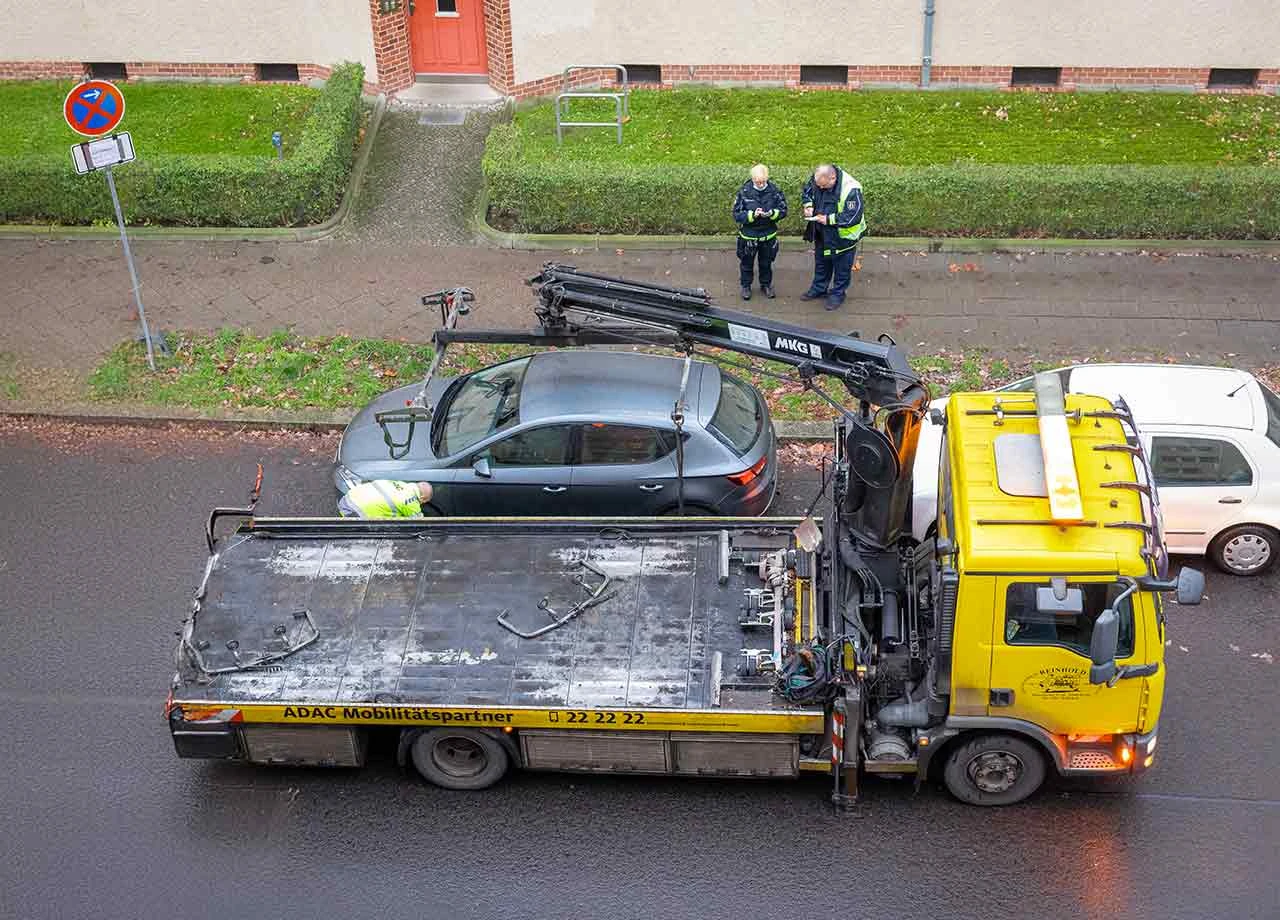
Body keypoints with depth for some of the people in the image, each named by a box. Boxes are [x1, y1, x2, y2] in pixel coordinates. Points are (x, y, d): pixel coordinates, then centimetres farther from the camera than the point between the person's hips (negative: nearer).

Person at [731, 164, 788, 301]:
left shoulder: (774, 191, -10)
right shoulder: (744, 192, -15)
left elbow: (783, 211, -5)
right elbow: (737, 214, -14)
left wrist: (772, 214, -26)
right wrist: (752, 215, -30)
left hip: (768, 235, 2)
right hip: (748, 235, -1)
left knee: (766, 262, 19)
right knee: (747, 263, 15)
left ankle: (766, 285, 38)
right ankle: (746, 286, 33)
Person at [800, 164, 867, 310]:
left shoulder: (851, 190, -34)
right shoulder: (817, 179, -14)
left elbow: (853, 217, -31)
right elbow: (807, 191, 9)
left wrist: (829, 219, -31)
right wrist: (808, 205, -12)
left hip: (843, 236, -6)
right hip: (822, 233, 6)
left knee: (842, 267, 12)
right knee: (821, 262, 24)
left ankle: (837, 294, 30)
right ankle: (819, 288, 43)